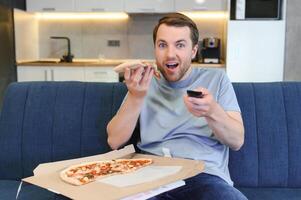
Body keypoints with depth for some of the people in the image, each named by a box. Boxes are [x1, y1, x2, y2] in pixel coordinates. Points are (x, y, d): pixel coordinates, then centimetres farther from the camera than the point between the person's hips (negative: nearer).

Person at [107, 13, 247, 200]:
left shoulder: (217, 79, 10)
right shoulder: (145, 83, 13)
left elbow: (237, 140, 1)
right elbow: (114, 142, 4)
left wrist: (212, 111, -19)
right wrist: (135, 97, -11)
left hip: (204, 175, 0)